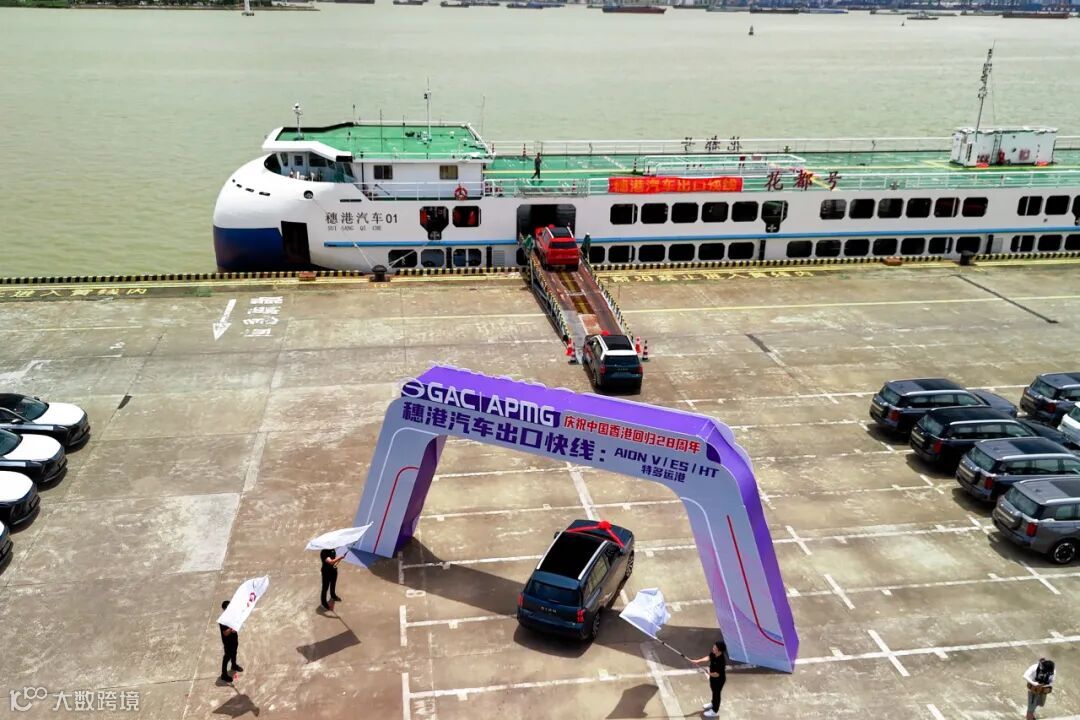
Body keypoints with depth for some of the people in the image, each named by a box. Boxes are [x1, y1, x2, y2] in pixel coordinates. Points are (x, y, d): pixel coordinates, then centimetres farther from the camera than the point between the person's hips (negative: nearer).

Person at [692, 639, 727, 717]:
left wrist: (709, 673, -15)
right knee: (713, 689, 31)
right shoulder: (713, 653, -20)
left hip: (719, 679, -7)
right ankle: (713, 703, 59)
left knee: (716, 693, 16)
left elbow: (717, 674, -32)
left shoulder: (721, 660, -41)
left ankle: (714, 711, 39)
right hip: (712, 676, 7)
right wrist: (698, 661, -7)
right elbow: (708, 658, 2)